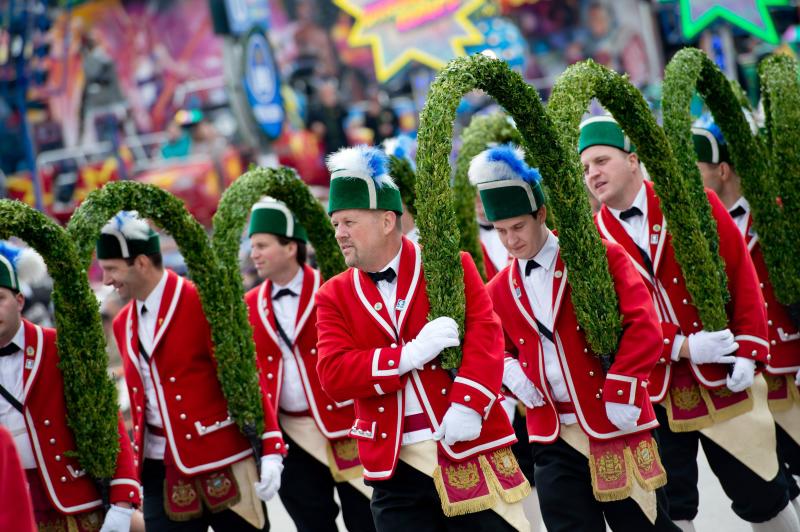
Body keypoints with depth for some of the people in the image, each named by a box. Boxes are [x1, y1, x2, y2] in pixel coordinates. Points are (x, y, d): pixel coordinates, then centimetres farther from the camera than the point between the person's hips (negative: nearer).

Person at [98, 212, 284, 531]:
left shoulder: (202, 303, -10)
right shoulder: (123, 324, 10)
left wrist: (269, 451, -17)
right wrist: (135, 465, 16)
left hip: (223, 463, -5)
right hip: (161, 473, 5)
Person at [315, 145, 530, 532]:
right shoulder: (334, 296, 7)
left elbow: (485, 334, -7)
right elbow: (332, 375, -5)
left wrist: (467, 405, -22)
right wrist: (409, 356, -18)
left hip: (471, 447, -2)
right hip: (395, 467, 2)